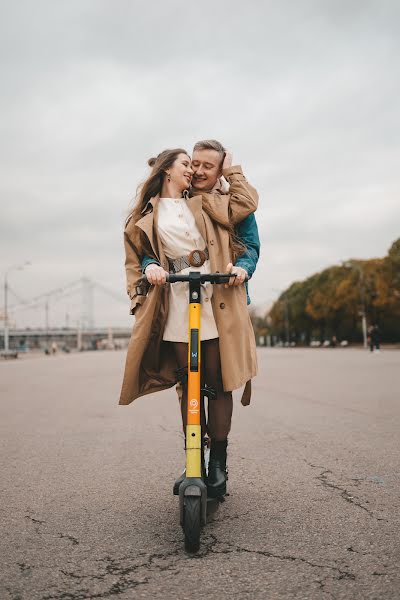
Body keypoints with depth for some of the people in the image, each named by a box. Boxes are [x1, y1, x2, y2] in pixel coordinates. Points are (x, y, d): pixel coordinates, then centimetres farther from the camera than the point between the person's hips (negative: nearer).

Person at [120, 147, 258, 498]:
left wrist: (230, 171, 16)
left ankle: (219, 461, 10)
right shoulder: (147, 216, 14)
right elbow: (135, 258, 16)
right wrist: (144, 282, -1)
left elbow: (246, 204, 6)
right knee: (187, 384, 4)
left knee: (219, 383, 0)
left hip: (214, 301, 1)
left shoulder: (204, 204, 16)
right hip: (175, 305, 0)